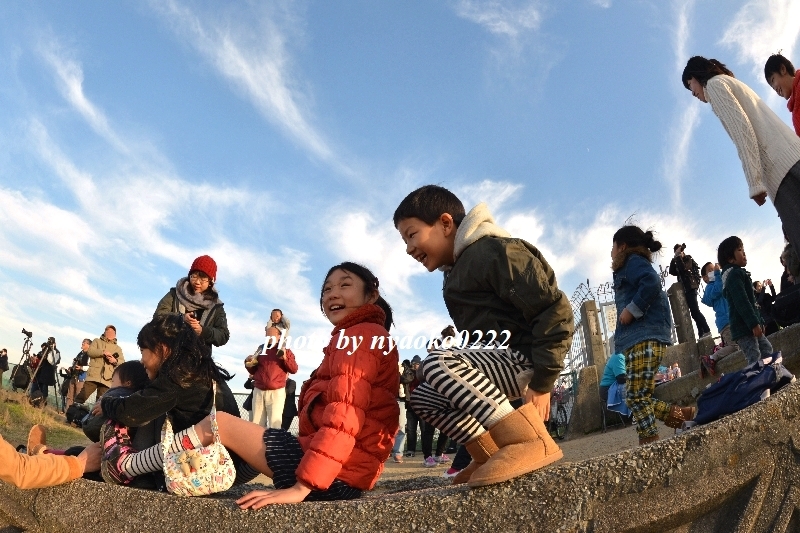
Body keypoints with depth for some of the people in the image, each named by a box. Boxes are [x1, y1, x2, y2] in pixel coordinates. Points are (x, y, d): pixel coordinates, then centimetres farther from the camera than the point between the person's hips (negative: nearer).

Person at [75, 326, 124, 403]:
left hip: (106, 379, 1)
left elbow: (123, 363, 10)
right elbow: (90, 351, -1)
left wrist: (115, 361, -12)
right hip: (93, 375, -1)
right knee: (82, 396, -7)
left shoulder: (118, 348, 22)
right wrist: (103, 352, -16)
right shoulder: (97, 341, 18)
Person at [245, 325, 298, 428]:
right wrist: (249, 364, 2)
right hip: (259, 391, 3)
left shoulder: (285, 350, 7)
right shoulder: (261, 348, 15)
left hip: (277, 392, -3)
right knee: (257, 423, 0)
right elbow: (253, 371, 22)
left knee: (274, 424, -9)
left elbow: (294, 370, 0)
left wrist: (285, 358, -14)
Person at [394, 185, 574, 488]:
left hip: (523, 359, -10)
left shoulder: (492, 251, -15)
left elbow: (555, 311, -20)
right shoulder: (457, 271, 16)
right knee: (423, 397, 10)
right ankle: (491, 456, 9)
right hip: (499, 362, 10)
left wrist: (542, 381, -21)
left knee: (438, 362, -29)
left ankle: (533, 442, -28)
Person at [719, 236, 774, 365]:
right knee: (755, 360, -14)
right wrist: (754, 323, -24)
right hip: (744, 327, -11)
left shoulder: (739, 274, 21)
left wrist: (759, 321, 23)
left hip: (749, 325, 11)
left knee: (768, 351, 18)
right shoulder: (734, 274, -12)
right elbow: (741, 302, -22)